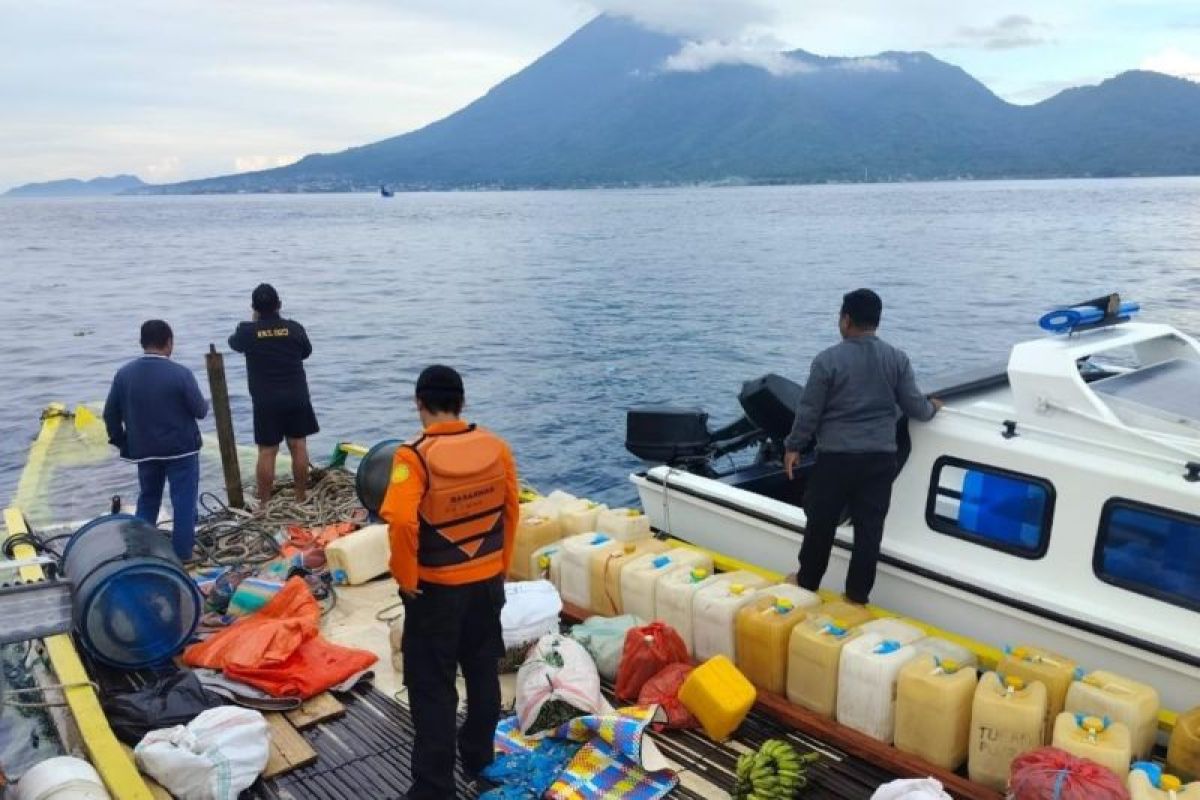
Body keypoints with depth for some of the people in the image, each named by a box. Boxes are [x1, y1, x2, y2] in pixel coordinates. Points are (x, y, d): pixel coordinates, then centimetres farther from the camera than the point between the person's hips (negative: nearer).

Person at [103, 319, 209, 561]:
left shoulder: (124, 374, -2)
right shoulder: (180, 373, -16)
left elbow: (110, 413, 4)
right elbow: (200, 411, -10)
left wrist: (121, 441, 17)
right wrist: (205, 404, 14)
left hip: (143, 450, 5)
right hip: (181, 448, -4)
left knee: (147, 500, 19)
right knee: (183, 501, 4)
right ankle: (182, 553, 6)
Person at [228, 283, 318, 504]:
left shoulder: (248, 331, -8)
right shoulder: (294, 328, -5)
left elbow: (233, 342, 15)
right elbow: (306, 351, 13)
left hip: (265, 402, -1)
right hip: (297, 397, 1)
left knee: (266, 452, 4)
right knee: (298, 446, 9)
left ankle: (264, 504, 9)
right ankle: (301, 498, 17)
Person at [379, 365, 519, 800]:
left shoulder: (415, 456, -20)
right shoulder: (496, 447, -5)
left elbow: (401, 522, -30)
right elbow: (511, 511, 3)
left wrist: (406, 577, -14)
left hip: (436, 588, -5)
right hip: (488, 582, 5)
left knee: (432, 687, 7)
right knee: (483, 673, 20)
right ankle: (479, 759, 37)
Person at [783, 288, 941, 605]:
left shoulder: (828, 360, -10)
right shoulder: (897, 359, 0)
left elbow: (809, 410, -6)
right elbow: (914, 407, 3)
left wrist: (793, 447, 7)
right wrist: (932, 407, 27)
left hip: (836, 456, -3)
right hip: (881, 457, 3)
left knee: (821, 522, 12)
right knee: (869, 527, 8)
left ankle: (807, 584, 27)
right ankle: (858, 596, 16)